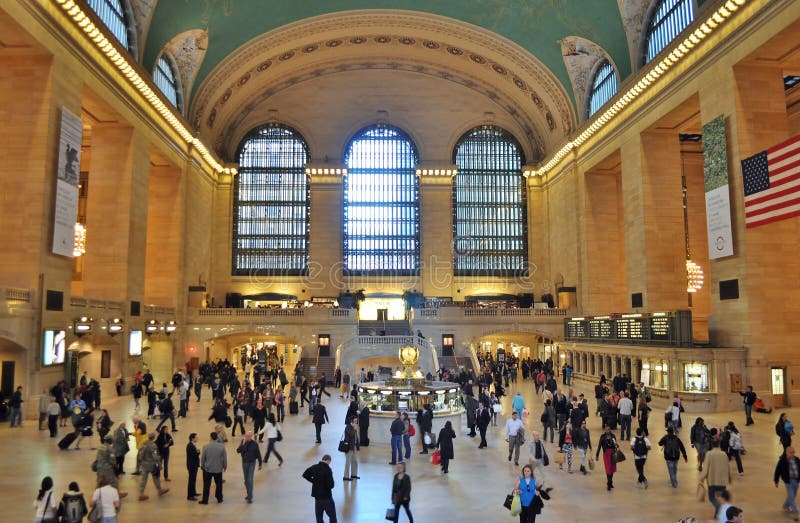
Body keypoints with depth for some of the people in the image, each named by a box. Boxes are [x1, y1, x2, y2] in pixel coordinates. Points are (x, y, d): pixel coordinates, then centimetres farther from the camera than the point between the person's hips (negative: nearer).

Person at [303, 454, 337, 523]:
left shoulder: (314, 467, -2)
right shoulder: (327, 469, -21)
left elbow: (305, 475, 11)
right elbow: (331, 485, -23)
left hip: (317, 496, 6)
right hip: (326, 496, -6)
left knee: (319, 516, 17)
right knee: (332, 516, 7)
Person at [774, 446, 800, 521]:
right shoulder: (782, 461, -13)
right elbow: (777, 471, -7)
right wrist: (776, 482, -3)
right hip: (788, 481, -5)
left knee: (793, 496, 16)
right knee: (791, 496, -7)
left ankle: (786, 506, 40)